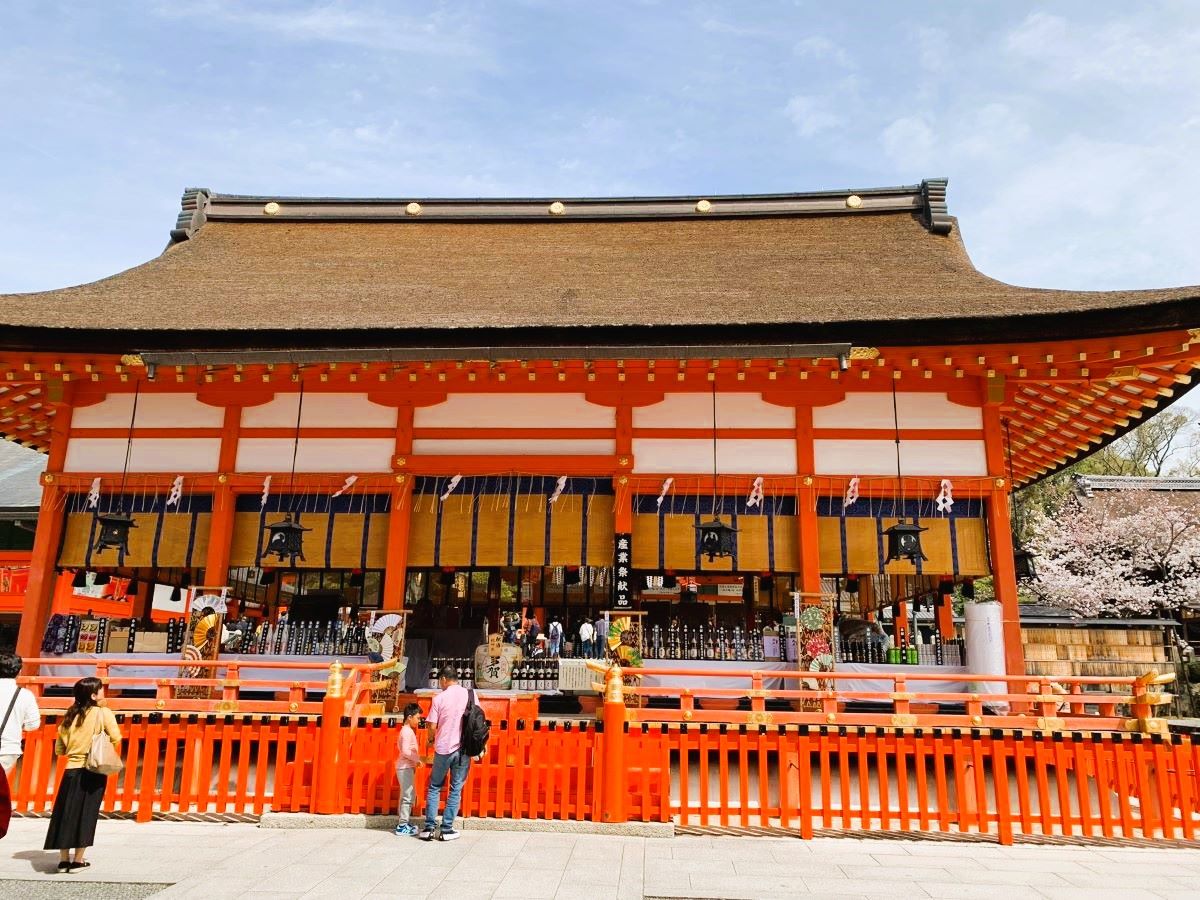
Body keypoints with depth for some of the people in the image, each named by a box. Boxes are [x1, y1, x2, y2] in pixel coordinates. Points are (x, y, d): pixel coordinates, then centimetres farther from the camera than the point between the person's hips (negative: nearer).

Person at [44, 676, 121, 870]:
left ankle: (64, 859, 17)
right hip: (93, 771, -4)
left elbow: (59, 749, 10)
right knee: (86, 815, 5)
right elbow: (115, 739, -14)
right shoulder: (103, 713, -8)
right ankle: (77, 860, 11)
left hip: (71, 770, 4)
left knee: (66, 814, 12)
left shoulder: (70, 715, 7)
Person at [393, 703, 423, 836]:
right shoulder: (407, 731, -16)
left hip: (408, 767, 10)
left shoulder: (408, 730, 15)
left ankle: (403, 823, 22)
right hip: (405, 768, -10)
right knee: (408, 796, -7)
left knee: (409, 795, 15)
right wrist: (418, 758, -17)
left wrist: (416, 760, 12)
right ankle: (402, 826, -3)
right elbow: (405, 751, -23)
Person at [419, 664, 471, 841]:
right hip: (463, 749, 1)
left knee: (434, 787, 14)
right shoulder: (470, 695, 0)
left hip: (443, 748, -1)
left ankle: (429, 828, 13)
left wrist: (429, 741, 14)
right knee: (456, 789, 9)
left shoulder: (439, 698, -6)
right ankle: (447, 829, 10)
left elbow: (432, 727, -6)